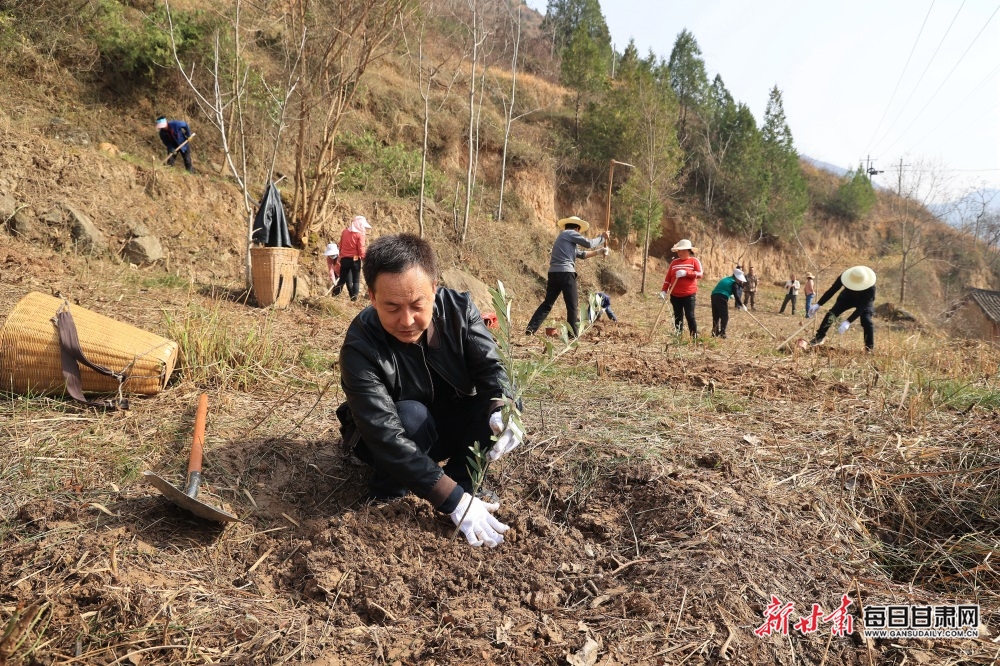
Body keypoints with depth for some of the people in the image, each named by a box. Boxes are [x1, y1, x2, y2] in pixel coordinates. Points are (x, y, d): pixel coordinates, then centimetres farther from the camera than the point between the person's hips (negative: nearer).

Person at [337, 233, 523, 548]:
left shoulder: (458, 308, -20)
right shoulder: (360, 348, -32)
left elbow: (489, 367, -19)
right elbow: (386, 438, -37)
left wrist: (501, 412, -44)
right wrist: (454, 500, -44)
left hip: (451, 425, 4)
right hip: (391, 440, -3)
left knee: (498, 406, -24)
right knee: (411, 415, -36)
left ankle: (461, 477, -3)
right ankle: (387, 493, -8)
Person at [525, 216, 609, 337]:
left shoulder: (563, 237, 28)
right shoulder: (570, 233, 1)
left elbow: (581, 254, 31)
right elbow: (589, 244, -1)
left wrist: (599, 251, 30)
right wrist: (603, 237, 15)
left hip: (553, 273, 8)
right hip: (565, 273, -8)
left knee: (547, 303, 12)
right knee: (573, 306, 0)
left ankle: (530, 329, 5)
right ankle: (573, 335, 2)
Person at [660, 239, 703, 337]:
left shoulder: (694, 261, -2)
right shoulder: (674, 262, 9)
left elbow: (700, 274, -14)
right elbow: (668, 277, 7)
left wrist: (686, 273, -24)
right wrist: (663, 290, -2)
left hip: (689, 295, -4)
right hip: (675, 295, 4)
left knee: (690, 316, -5)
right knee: (678, 317, 8)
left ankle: (694, 336, 2)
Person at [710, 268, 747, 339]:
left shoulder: (726, 279, 25)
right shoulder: (734, 283, 0)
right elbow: (736, 296, -6)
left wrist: (730, 295, 51)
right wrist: (741, 305, -2)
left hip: (714, 296, 8)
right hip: (722, 298, -8)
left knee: (716, 317, 15)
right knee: (725, 317, -2)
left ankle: (715, 333, 18)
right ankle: (722, 333, -8)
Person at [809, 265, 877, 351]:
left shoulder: (870, 287, -41)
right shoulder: (845, 277, -33)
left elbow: (862, 307, -39)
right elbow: (832, 290, -19)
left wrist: (848, 322, -46)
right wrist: (818, 304, -20)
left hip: (864, 301, -2)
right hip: (848, 297, 3)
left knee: (866, 321, -22)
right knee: (831, 313, -15)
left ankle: (870, 348, -7)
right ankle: (820, 337, -7)